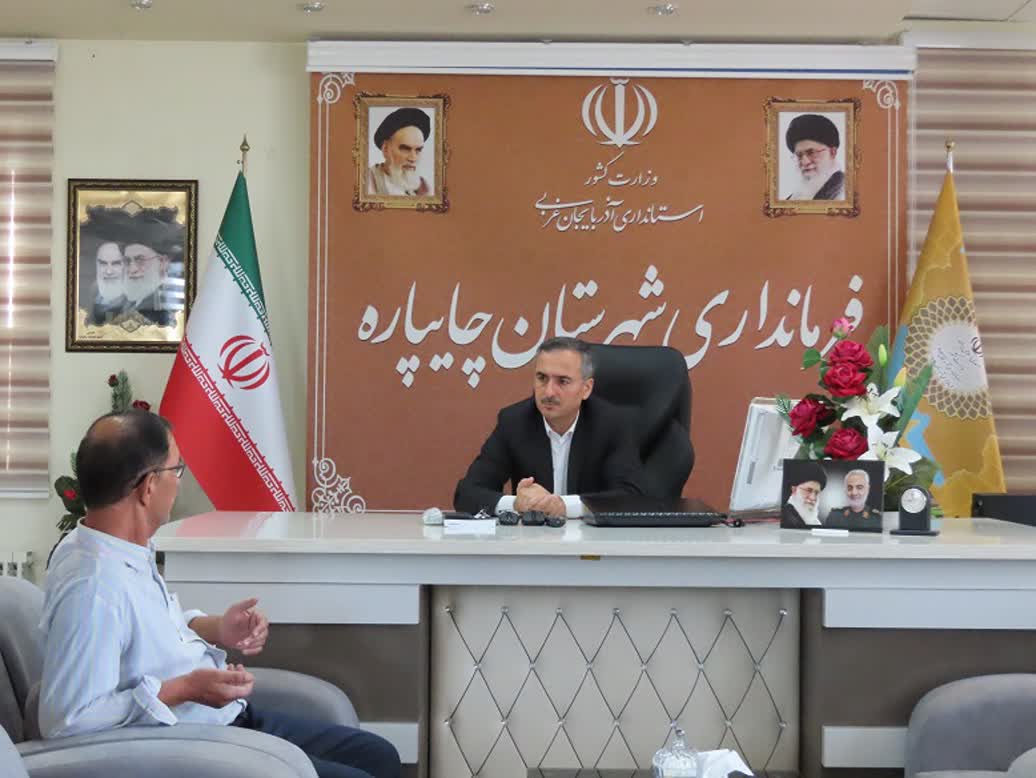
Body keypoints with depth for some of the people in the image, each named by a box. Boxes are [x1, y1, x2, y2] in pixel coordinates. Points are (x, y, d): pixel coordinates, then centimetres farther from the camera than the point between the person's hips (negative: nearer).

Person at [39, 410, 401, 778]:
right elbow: (66, 720, -28)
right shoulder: (91, 587, -26)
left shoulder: (129, 552, 3)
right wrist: (184, 688, -25)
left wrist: (214, 630, 3)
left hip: (230, 718, 10)